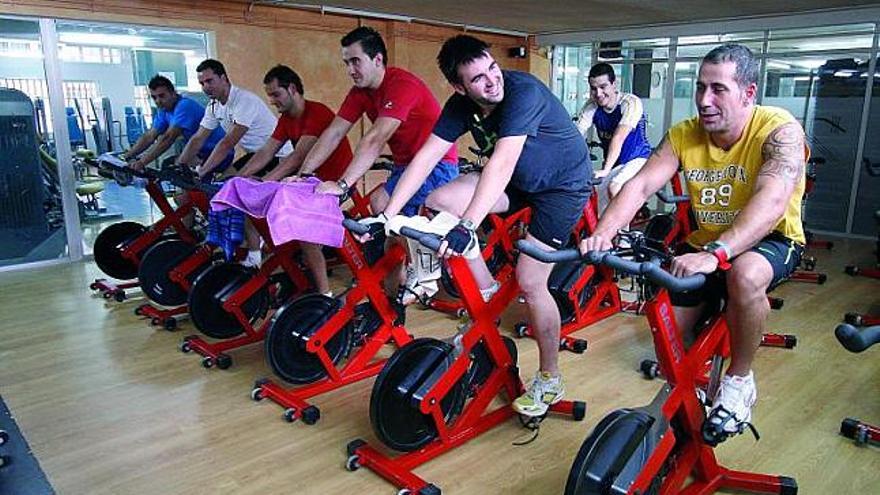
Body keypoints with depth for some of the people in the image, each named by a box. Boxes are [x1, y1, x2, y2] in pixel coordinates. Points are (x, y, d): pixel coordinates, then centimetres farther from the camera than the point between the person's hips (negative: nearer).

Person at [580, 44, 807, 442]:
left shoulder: (780, 131, -22)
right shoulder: (684, 135, -9)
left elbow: (772, 200, -38)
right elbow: (639, 185, -19)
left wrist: (715, 254, -53)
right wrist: (602, 234, -38)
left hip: (770, 241, -4)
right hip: (706, 243, 4)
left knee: (744, 275, -38)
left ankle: (738, 381, -13)